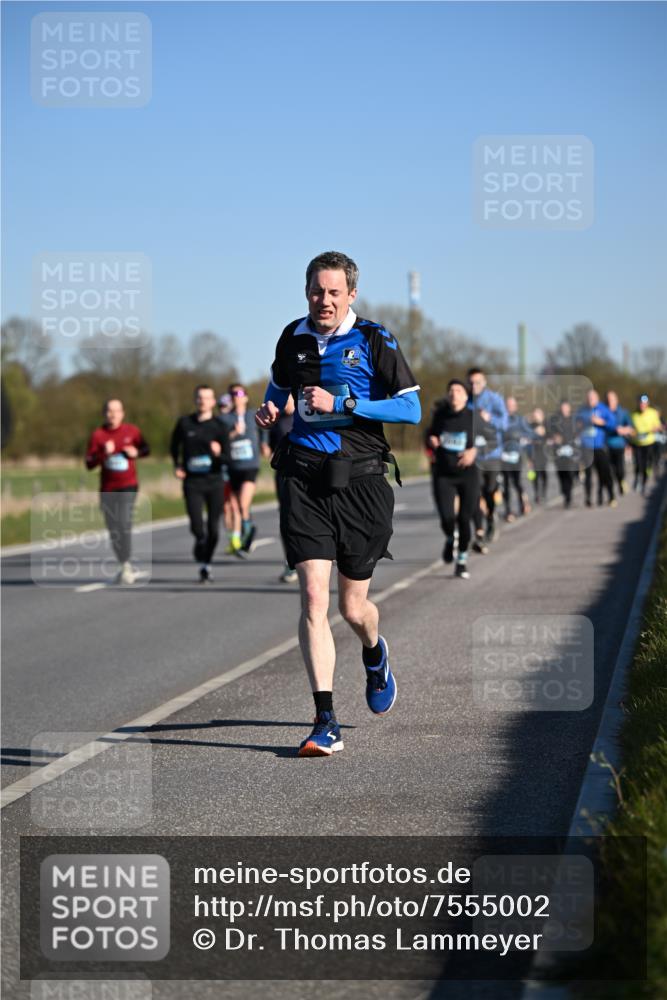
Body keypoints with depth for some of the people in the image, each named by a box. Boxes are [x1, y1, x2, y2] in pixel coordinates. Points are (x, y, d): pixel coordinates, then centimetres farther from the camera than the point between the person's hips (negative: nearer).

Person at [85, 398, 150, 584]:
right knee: (113, 529, 7)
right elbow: (89, 463, -3)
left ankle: (126, 566, -13)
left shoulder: (132, 431, 2)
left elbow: (146, 449, 16)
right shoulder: (98, 435, 0)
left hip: (128, 486, -2)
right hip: (107, 489, 2)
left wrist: (137, 452, -6)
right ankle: (123, 565, 21)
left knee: (124, 524, -17)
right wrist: (104, 454, -20)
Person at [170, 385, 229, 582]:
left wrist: (219, 453, -23)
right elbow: (174, 445, 22)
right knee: (197, 525, -13)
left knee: (213, 528, 2)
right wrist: (177, 465, 10)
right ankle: (200, 543, 20)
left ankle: (206, 564, 21)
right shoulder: (184, 423, 4)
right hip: (192, 482, 0)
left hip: (214, 482, 0)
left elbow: (227, 458, -2)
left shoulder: (219, 426, 0)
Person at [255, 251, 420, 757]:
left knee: (353, 607, 6)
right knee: (313, 597, -12)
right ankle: (326, 723, -12)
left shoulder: (374, 341, -3)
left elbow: (412, 409, -7)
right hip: (304, 478, 2)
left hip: (359, 480, -2)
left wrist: (341, 403, -14)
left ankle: (375, 654, 44)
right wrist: (269, 410, 7)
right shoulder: (293, 337, 9)